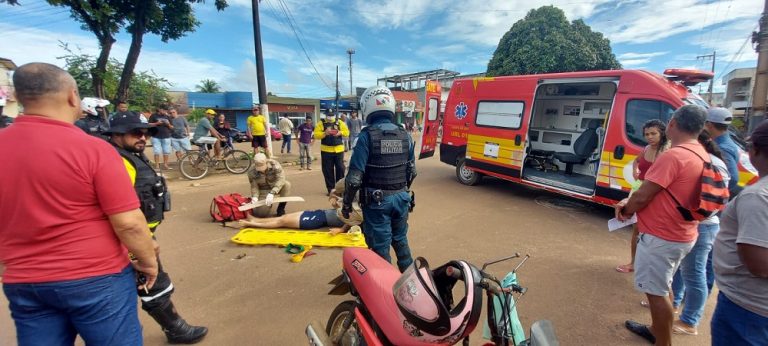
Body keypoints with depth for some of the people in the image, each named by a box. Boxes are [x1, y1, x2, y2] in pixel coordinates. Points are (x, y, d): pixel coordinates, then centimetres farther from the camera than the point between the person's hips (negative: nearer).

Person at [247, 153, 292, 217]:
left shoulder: (275, 164, -24)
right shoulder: (252, 172, -17)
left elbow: (281, 179, -34)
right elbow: (254, 187, -11)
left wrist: (272, 193, -46)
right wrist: (255, 197, -33)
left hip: (276, 188, 0)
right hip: (264, 191, 0)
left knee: (287, 184, -34)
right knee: (261, 213, -20)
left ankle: (281, 208, -14)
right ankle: (269, 203, 19)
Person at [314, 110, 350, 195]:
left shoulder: (340, 123, 8)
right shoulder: (321, 123, 1)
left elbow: (346, 132, 5)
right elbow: (316, 135, -6)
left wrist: (340, 133, -14)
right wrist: (324, 133, -22)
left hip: (339, 150, 1)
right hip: (326, 150, -1)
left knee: (340, 168, 3)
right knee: (328, 170, 3)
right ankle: (330, 189, 14)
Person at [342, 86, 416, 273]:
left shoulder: (367, 135, -14)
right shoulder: (405, 135, 2)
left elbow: (355, 176, -16)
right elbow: (412, 171, 10)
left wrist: (347, 202, -3)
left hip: (377, 201, -5)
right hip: (401, 198, 6)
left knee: (380, 246, 8)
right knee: (400, 239, 23)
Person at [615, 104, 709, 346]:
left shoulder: (673, 156, -22)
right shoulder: (702, 155, 8)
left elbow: (642, 197, -22)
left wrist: (626, 210, -2)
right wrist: (630, 203, 6)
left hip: (660, 237, -10)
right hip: (682, 235, 10)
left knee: (657, 293, 4)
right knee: (662, 288, 24)